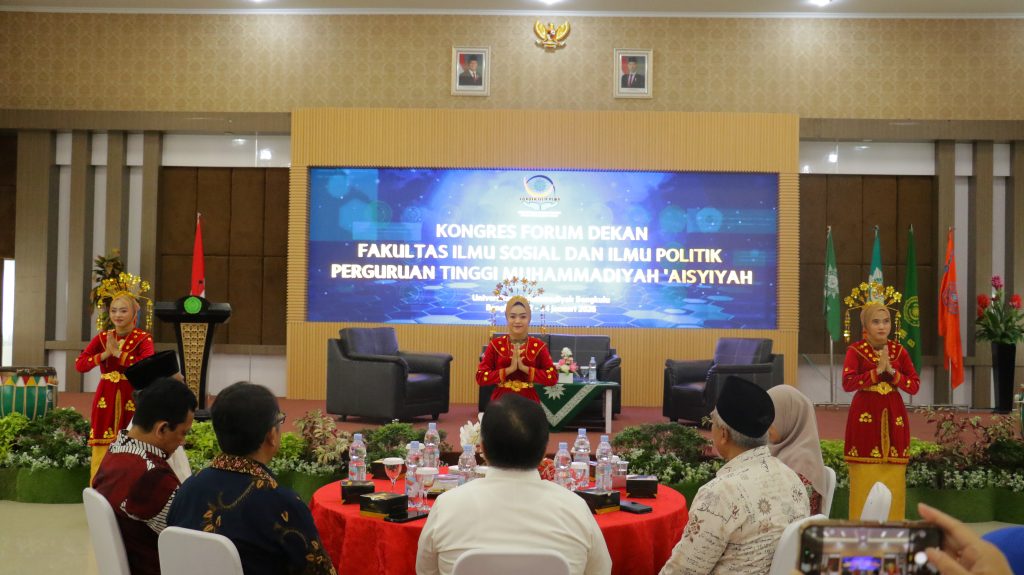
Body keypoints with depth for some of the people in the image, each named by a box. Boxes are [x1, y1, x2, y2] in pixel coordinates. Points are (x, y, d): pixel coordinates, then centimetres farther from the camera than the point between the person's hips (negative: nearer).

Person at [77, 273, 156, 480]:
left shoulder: (143, 339, -5)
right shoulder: (102, 337, 10)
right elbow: (79, 364, 2)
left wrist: (118, 353, -16)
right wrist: (105, 354, -11)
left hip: (131, 399, -4)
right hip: (106, 399, 4)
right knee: (102, 453, 5)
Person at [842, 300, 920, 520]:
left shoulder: (899, 350, 8)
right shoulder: (856, 350, -2)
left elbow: (915, 386, 3)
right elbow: (847, 383, -15)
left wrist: (892, 372, -11)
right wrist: (877, 371, -18)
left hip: (893, 416, 3)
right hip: (865, 415, -3)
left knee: (893, 477, 3)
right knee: (865, 477, -4)